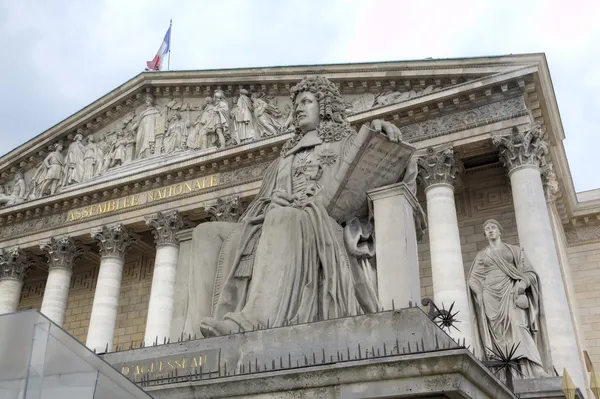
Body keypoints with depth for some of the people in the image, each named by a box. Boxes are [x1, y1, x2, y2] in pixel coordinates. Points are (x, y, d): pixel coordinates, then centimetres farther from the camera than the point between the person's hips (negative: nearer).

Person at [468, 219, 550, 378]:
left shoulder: (514, 250, 17)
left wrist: (523, 283, -13)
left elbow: (530, 272, 9)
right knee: (499, 333, -8)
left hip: (511, 293, -2)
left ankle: (535, 370, -31)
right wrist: (481, 294, -6)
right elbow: (473, 279, 14)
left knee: (518, 328, -22)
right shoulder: (481, 255, 20)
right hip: (491, 296, 2)